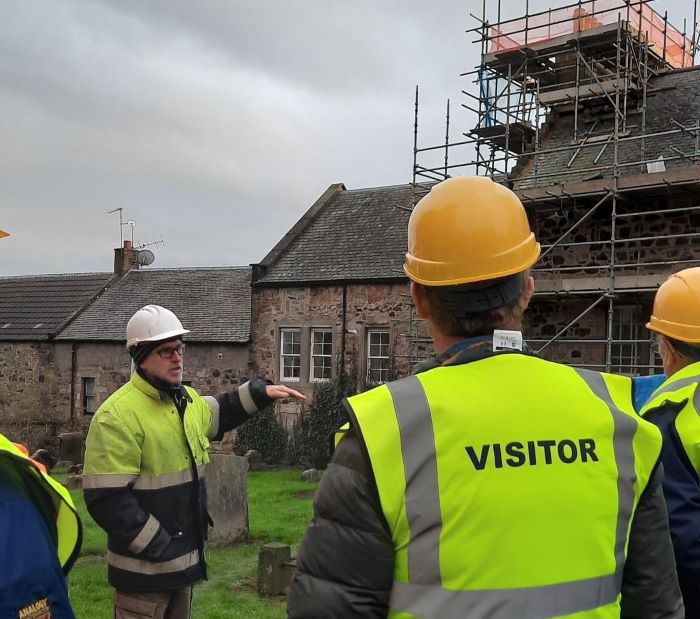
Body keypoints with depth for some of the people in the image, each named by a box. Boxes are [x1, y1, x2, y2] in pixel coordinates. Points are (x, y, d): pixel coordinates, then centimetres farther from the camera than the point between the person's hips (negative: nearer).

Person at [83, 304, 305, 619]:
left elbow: (217, 415, 31)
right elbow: (106, 499, -24)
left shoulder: (188, 400, 7)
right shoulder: (118, 415, -22)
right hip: (145, 564, -9)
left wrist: (260, 392, 16)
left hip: (185, 555, 9)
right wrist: (157, 546, -21)